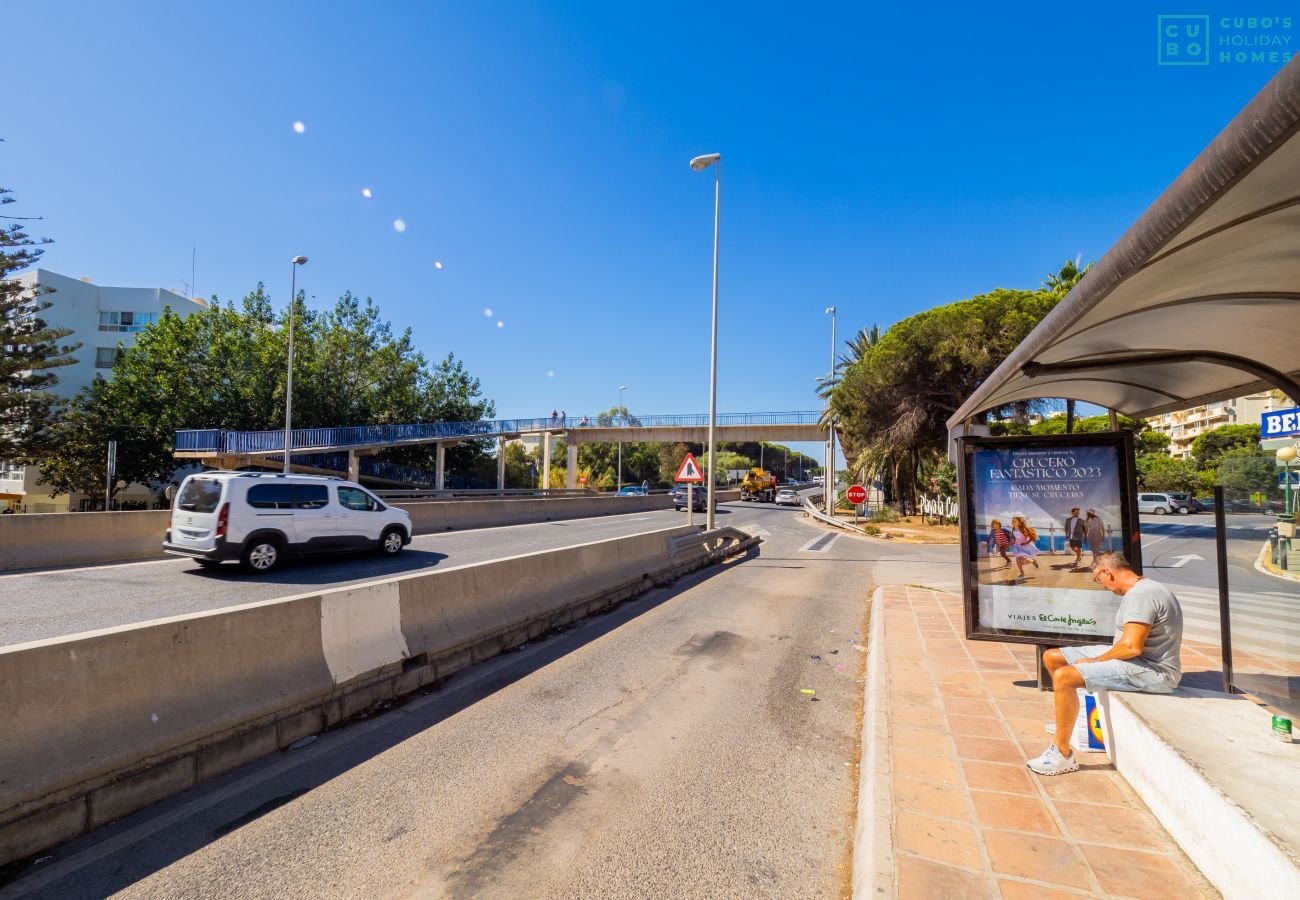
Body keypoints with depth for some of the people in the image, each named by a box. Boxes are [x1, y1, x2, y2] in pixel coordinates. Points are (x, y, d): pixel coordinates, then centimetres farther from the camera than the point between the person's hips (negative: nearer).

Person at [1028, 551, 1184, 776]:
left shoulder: (1141, 595, -21)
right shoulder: (1139, 589, 13)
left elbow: (1131, 646, -27)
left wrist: (1096, 660, -12)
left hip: (1152, 671, -11)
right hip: (1140, 659, 11)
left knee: (1064, 676, -27)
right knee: (1052, 658, 10)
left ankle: (1063, 754, -15)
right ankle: (1070, 721, 32)